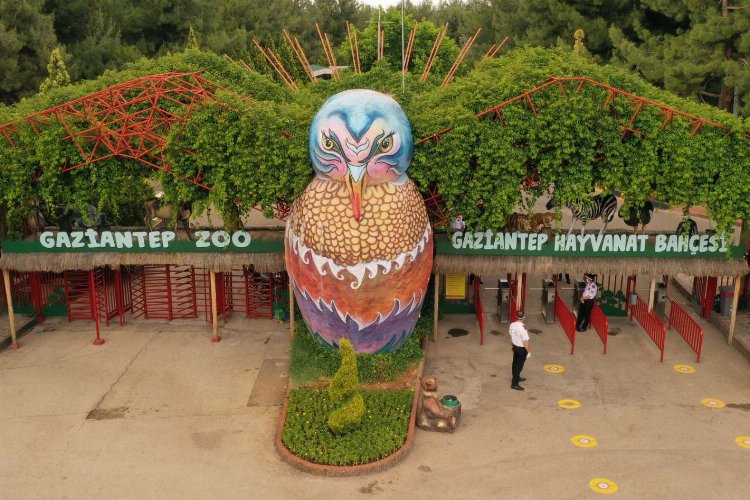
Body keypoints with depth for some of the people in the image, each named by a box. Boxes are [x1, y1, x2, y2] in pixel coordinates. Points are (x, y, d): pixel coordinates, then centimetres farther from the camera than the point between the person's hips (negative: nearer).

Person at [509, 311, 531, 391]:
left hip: (515, 347, 8)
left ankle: (516, 377, 43)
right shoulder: (523, 328, -31)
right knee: (519, 366, 2)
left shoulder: (512, 325, -8)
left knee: (515, 363, 23)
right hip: (521, 349, -8)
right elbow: (525, 342, -25)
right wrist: (529, 351, -13)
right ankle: (514, 384, 8)